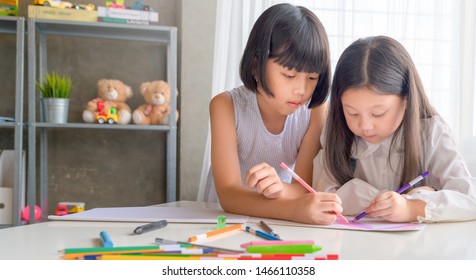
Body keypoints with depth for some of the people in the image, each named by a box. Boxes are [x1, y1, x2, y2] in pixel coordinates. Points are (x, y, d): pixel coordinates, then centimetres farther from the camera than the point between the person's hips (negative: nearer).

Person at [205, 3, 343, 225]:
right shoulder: (226, 106, -17)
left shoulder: (315, 109, -11)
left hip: (281, 230, 2)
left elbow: (307, 188, -15)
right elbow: (228, 195, -26)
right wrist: (294, 210, -43)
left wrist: (281, 189, -39)